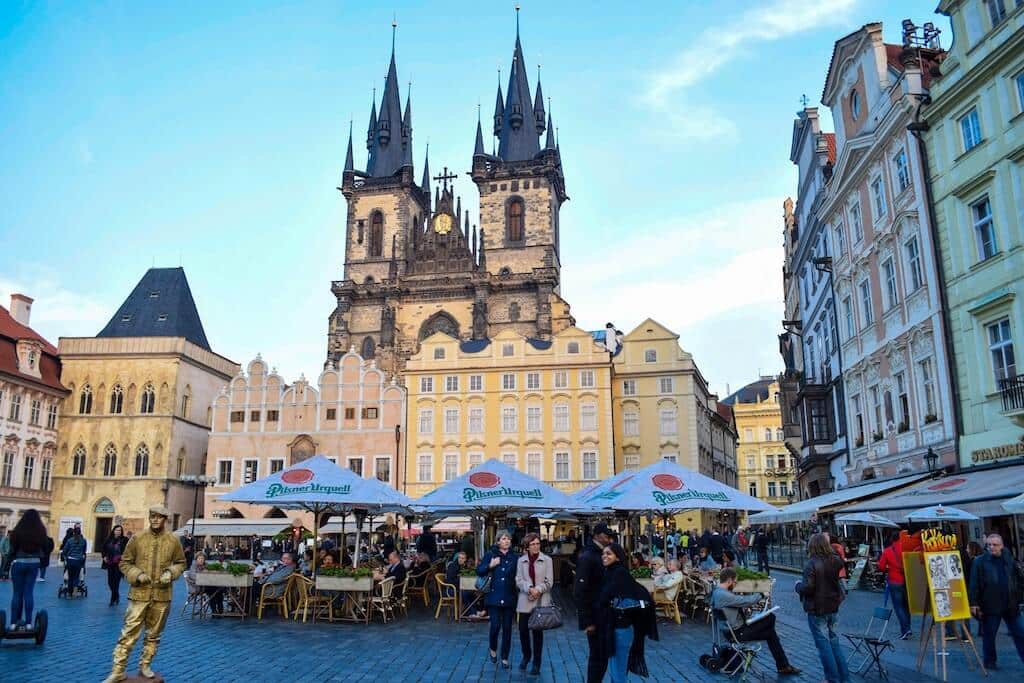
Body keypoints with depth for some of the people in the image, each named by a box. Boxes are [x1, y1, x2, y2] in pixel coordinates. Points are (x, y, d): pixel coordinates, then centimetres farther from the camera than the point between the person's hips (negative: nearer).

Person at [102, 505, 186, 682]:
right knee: (129, 633, -2)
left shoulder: (173, 541, 1)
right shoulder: (137, 538, -2)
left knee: (153, 634, 12)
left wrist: (171, 573, -9)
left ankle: (145, 666, 26)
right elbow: (125, 562, 3)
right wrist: (137, 575, -13)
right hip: (139, 594, -1)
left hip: (162, 596, 2)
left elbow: (181, 563, 10)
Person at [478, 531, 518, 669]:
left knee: (507, 628, 6)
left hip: (509, 598, 2)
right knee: (495, 626, -5)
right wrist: (490, 565, -13)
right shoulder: (489, 555, 1)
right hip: (494, 596, -2)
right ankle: (493, 649, 26)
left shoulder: (514, 557, 6)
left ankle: (505, 658, 19)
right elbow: (479, 571, 0)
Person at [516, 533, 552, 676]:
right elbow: (518, 580, 0)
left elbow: (549, 582, -3)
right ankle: (526, 656, 30)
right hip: (525, 601, 2)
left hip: (541, 601, -2)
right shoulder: (521, 560, 6)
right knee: (523, 630, 3)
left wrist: (538, 590, -17)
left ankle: (536, 663, 16)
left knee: (537, 632, 2)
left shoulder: (547, 560, 0)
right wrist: (529, 589, -16)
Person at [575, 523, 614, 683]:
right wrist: (587, 621, -21)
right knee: (597, 655, 0)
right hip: (594, 616, -8)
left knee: (602, 654, 15)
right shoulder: (587, 557, -16)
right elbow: (580, 591, -20)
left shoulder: (602, 555, 10)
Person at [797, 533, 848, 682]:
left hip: (817, 610, -6)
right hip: (833, 608, 6)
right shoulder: (836, 561, -1)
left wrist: (798, 585, -5)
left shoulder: (811, 564, -21)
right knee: (834, 642, 17)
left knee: (824, 645, 4)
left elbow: (808, 587, -23)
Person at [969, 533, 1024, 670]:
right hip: (990, 606, -3)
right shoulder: (979, 562, -5)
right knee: (989, 635, 6)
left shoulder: (1009, 559, 7)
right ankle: (989, 662, 20)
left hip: (1011, 605, 3)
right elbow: (974, 584, -7)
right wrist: (974, 603, -11)